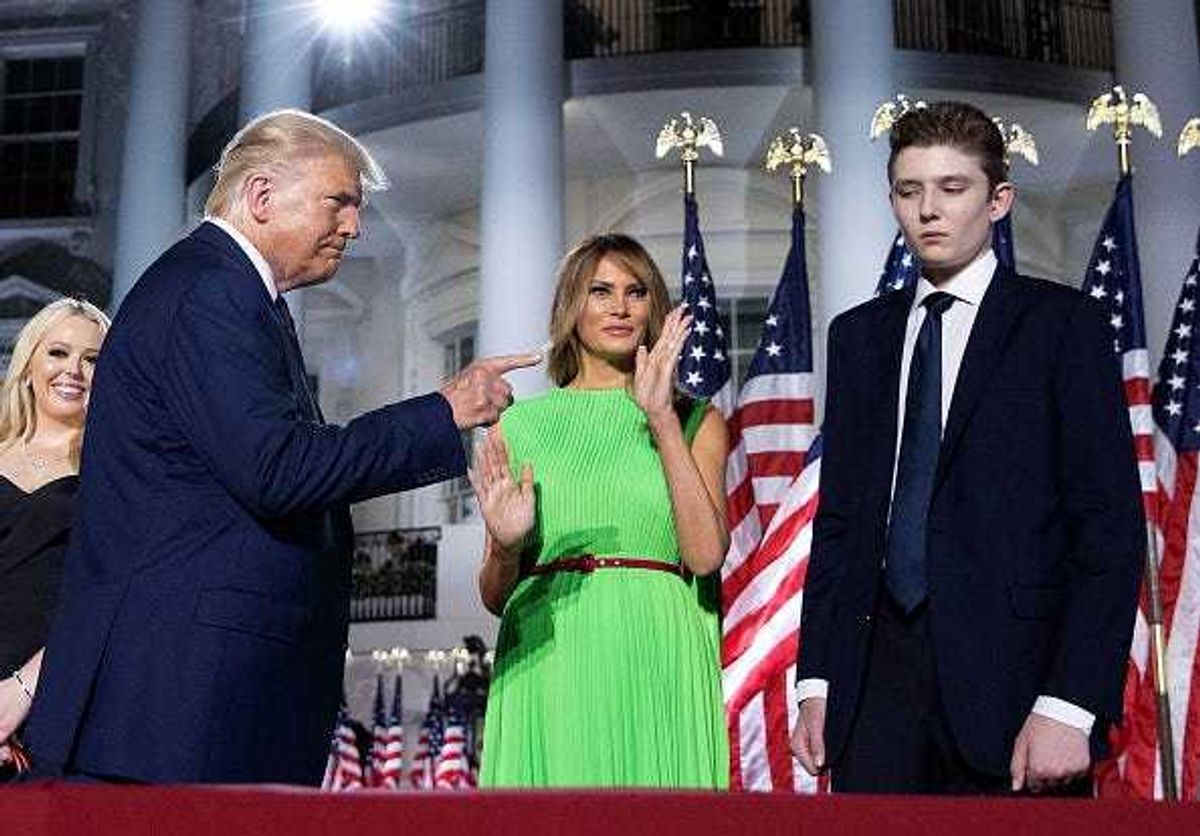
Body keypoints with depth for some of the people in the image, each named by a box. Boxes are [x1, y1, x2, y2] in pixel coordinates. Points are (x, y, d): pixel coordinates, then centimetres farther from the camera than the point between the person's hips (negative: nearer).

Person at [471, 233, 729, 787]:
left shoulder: (695, 421, 8)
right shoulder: (519, 426, 10)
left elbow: (705, 554, -8)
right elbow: (494, 596, 13)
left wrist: (663, 420, -10)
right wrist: (505, 546, -9)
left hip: (656, 666, 0)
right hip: (547, 668, 1)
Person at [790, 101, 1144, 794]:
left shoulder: (1063, 323, 0)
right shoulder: (860, 333, 14)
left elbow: (1111, 524, -6)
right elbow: (838, 516, 13)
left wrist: (1069, 705, -14)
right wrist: (817, 682, 5)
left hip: (1013, 679, -3)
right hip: (880, 682, 4)